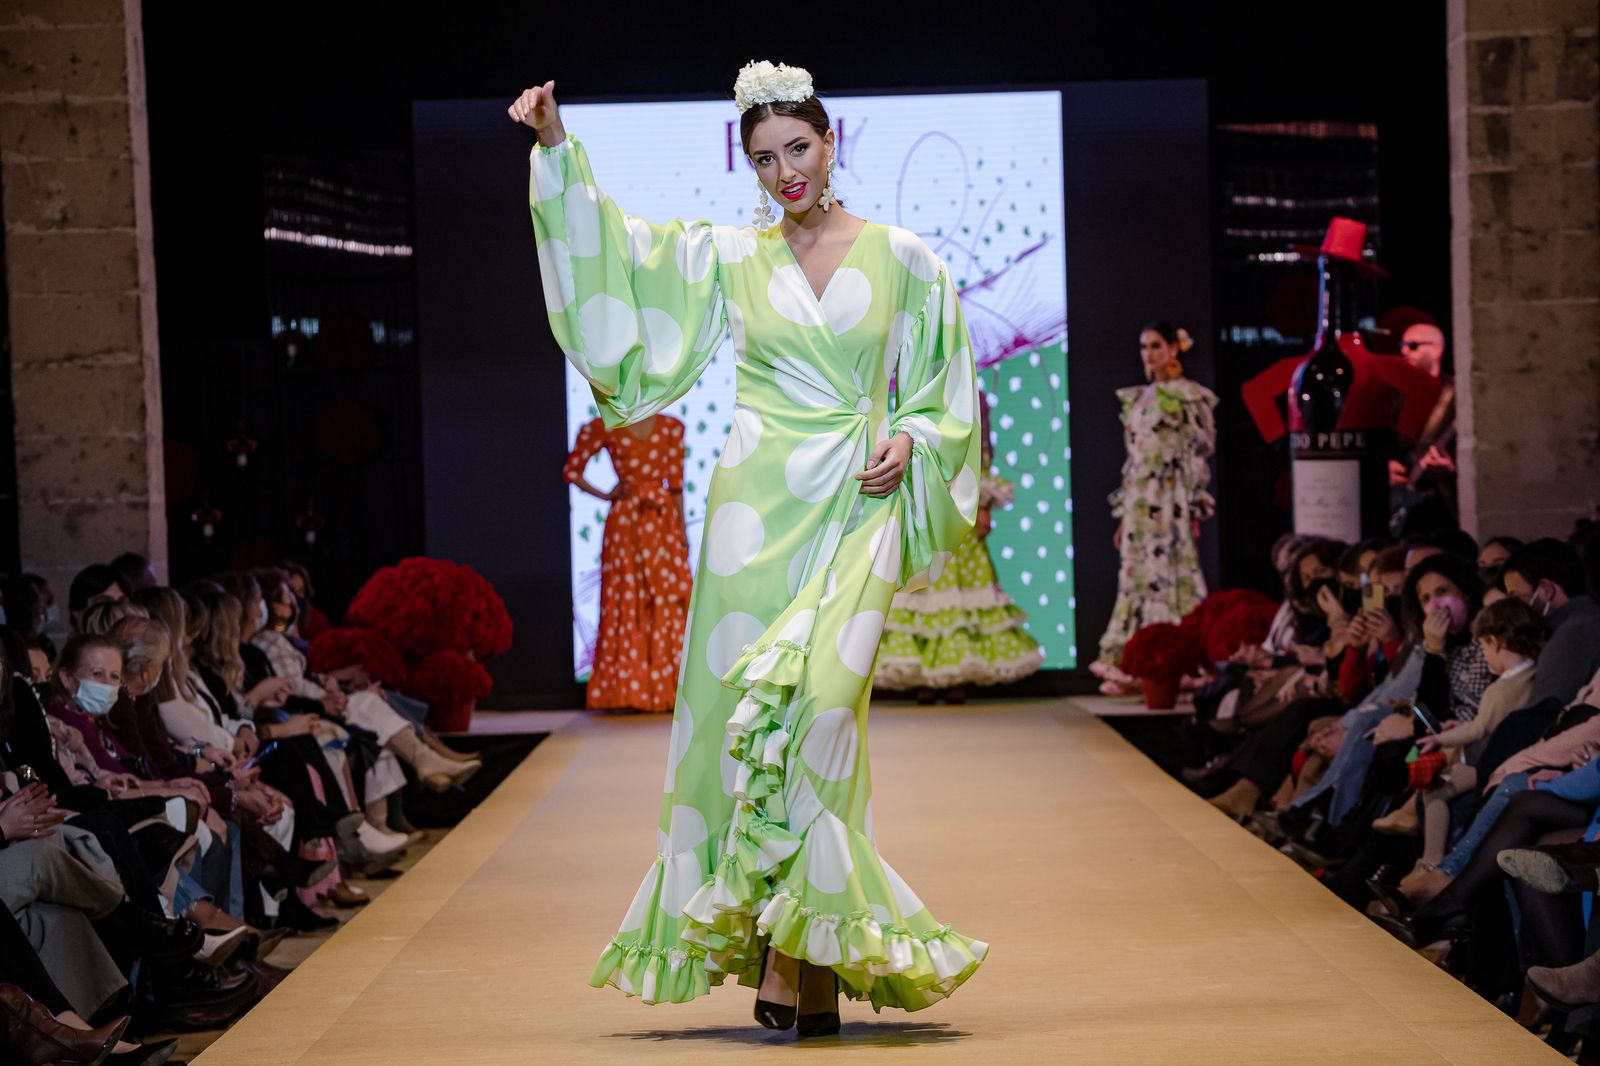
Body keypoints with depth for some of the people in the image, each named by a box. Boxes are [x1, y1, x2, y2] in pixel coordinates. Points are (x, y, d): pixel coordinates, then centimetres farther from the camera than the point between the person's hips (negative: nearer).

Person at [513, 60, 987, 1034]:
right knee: (741, 702, -5)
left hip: (858, 512, -2)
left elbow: (944, 388, 14)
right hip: (760, 506, 2)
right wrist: (559, 148, -1)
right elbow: (612, 248, 7)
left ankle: (806, 942, -11)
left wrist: (907, 443, -4)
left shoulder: (902, 258, 8)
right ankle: (796, 960, 3)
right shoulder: (729, 259, 10)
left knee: (817, 699, -17)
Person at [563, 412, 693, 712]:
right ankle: (627, 690, 2)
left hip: (664, 521, 2)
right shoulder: (603, 428, 1)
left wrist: (682, 530, 8)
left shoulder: (671, 427, 9)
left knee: (669, 601, -2)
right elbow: (572, 470, 8)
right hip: (625, 524, -2)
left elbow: (676, 482, 10)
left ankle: (667, 686, 4)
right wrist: (605, 495, -1)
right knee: (627, 603, -2)